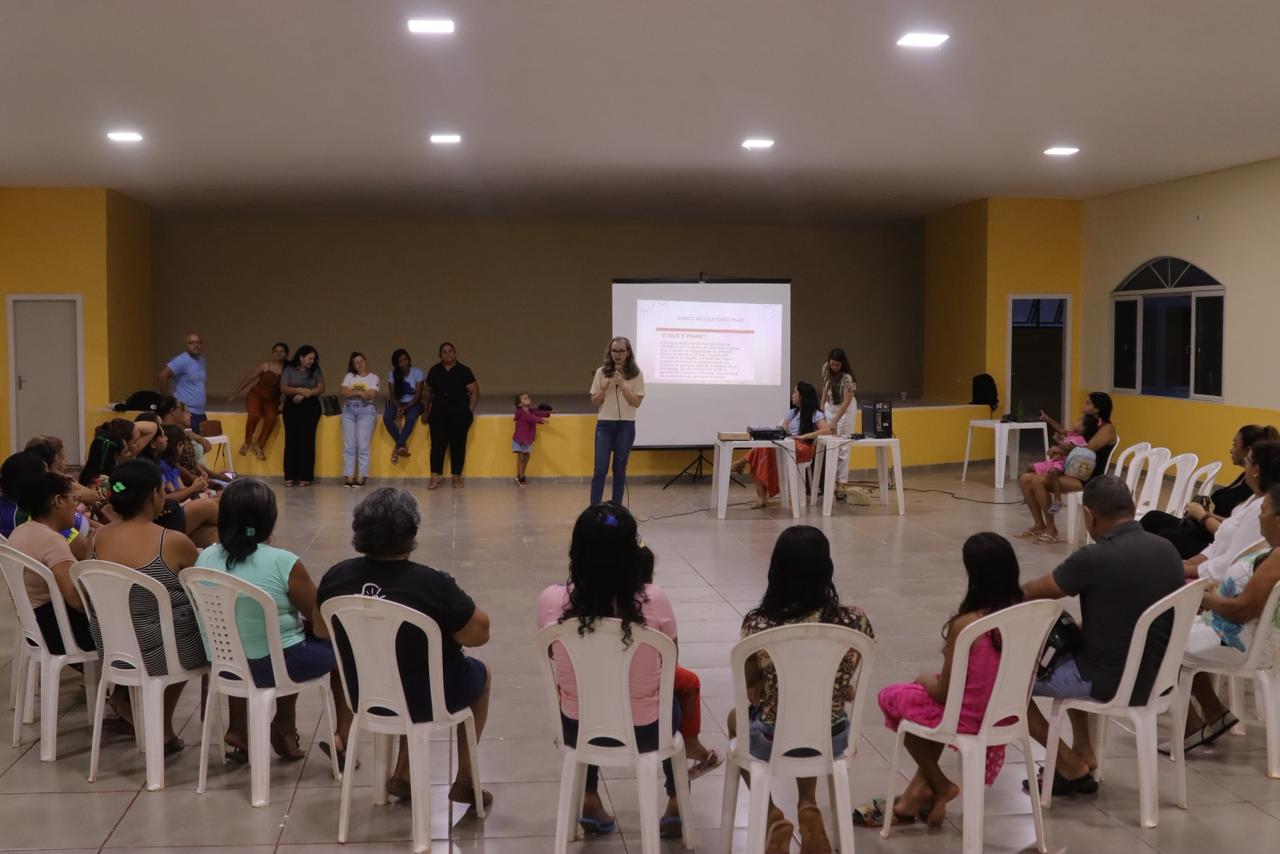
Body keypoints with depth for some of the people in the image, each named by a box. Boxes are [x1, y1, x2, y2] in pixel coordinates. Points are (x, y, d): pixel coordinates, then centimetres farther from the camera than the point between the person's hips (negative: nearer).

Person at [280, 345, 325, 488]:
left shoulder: (316, 371, 8)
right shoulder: (289, 370, 6)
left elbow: (321, 388, -2)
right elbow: (283, 388, -3)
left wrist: (304, 394, -14)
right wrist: (300, 390, -18)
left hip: (310, 407, 0)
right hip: (291, 407, 0)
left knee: (307, 440, -5)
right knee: (291, 440, -4)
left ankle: (305, 476, -3)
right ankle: (290, 476, -2)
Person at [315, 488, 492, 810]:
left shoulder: (336, 577, -13)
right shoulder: (433, 585, -27)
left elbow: (321, 630, 5)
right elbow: (479, 633, -16)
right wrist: (455, 602, 0)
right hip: (424, 699, -4)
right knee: (481, 673, 27)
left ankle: (403, 773, 35)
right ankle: (464, 781, 32)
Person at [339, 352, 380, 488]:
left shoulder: (373, 377, 10)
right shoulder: (349, 376, 17)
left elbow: (371, 395, -5)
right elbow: (342, 391, 1)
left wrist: (352, 392, -2)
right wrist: (360, 392, -7)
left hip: (366, 410, -3)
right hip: (349, 410, 3)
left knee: (363, 445, -8)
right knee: (348, 445, -4)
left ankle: (362, 477, -8)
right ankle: (348, 477, -5)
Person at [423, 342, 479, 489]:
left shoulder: (464, 371, 3)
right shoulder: (434, 371, 11)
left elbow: (474, 391, 3)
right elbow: (429, 392, 20)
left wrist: (470, 410, -5)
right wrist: (426, 410, 15)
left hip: (459, 412, -2)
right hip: (438, 413, 2)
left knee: (457, 444, -3)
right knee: (437, 443, -6)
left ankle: (457, 477, 3)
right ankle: (435, 475, -5)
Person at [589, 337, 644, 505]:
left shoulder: (636, 374, 0)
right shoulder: (601, 372, 3)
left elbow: (637, 403, -6)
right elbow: (594, 402, 6)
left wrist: (622, 384, -16)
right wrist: (604, 388, -13)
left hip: (626, 425, 0)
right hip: (604, 424, 0)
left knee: (620, 469, 5)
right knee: (600, 469, -4)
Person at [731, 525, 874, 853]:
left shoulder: (757, 623, -21)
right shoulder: (854, 621, -17)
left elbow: (749, 687, -5)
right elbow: (845, 684, 0)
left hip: (773, 741, -2)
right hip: (832, 739, 2)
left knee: (737, 717, 35)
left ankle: (771, 816, 21)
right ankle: (808, 807, 26)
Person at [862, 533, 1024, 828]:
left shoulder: (965, 625, -26)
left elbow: (945, 693, -17)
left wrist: (926, 681, 5)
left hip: (969, 720, -7)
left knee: (891, 696, 18)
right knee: (927, 689, 32)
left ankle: (939, 786, 27)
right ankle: (920, 792, 32)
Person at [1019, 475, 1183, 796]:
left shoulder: (1094, 559, -23)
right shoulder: (1166, 549, -1)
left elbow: (1030, 593, -8)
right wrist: (1083, 628, 17)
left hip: (1112, 682, -7)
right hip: (1158, 675, 8)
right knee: (1070, 650, 32)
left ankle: (1072, 767, 13)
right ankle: (1084, 753, 29)